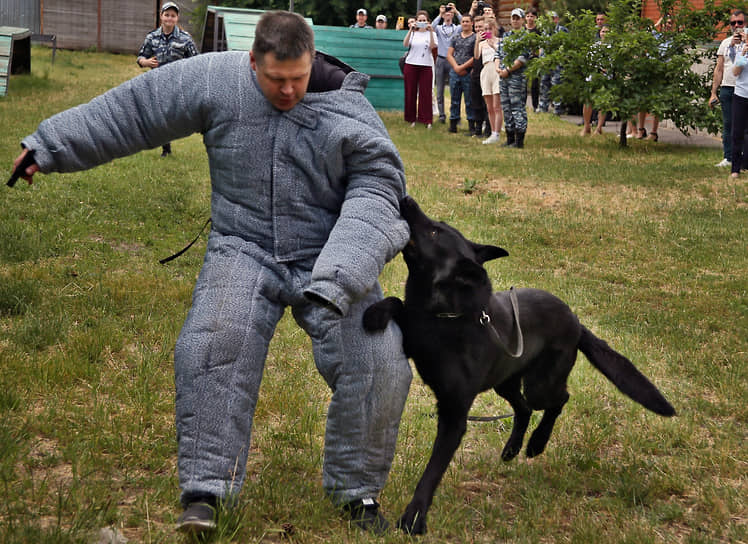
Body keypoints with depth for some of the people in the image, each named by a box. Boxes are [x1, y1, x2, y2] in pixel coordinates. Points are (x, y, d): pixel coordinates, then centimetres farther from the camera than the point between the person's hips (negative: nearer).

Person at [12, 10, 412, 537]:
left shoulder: (350, 112, -11)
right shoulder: (217, 80, -7)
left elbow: (377, 190, -14)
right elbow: (129, 109, 0)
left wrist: (338, 279, -28)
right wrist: (51, 146, 3)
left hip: (327, 259, 0)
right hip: (245, 250, 0)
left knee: (381, 363, -15)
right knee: (214, 343, -26)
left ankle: (357, 489, 7)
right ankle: (206, 490, -15)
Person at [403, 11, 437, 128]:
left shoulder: (431, 34, 7)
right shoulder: (412, 33, 8)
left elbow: (433, 46, -11)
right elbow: (405, 44, -9)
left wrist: (431, 31, -18)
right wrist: (410, 30, -17)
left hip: (426, 66, -1)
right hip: (411, 65, 1)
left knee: (426, 93, -4)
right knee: (410, 93, 2)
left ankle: (427, 120, -3)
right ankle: (411, 119, 10)